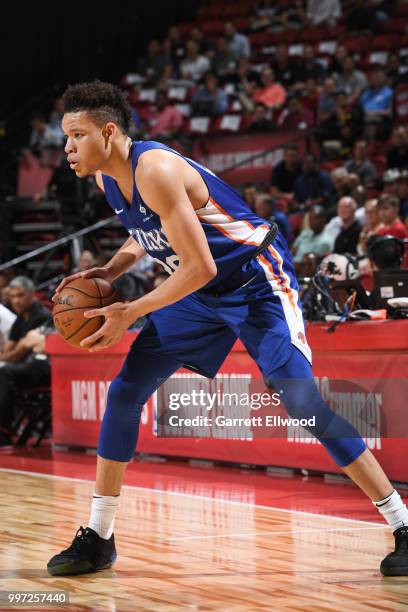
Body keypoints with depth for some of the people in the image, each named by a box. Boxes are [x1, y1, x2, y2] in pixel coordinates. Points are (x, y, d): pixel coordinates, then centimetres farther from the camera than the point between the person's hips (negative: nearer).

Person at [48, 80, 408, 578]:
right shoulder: (106, 177, -2)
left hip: (257, 284, -9)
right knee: (124, 391, 2)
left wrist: (130, 313, -23)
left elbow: (200, 267, -29)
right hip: (200, 294, 9)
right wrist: (106, 274, 0)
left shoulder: (156, 170, -29)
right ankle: (97, 538, 11)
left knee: (303, 401, -18)